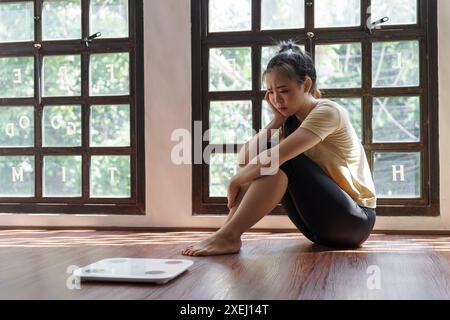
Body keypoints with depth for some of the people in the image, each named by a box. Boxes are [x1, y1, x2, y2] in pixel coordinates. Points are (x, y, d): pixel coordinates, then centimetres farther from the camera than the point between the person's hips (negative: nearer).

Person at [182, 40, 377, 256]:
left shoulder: (328, 112, -16)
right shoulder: (290, 122, 8)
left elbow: (276, 158, -29)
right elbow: (244, 159, -6)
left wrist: (236, 181, -17)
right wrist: (277, 120, -8)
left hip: (355, 222, -7)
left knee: (281, 160, -26)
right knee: (257, 162, -6)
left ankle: (229, 236, -27)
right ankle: (228, 233, -16)